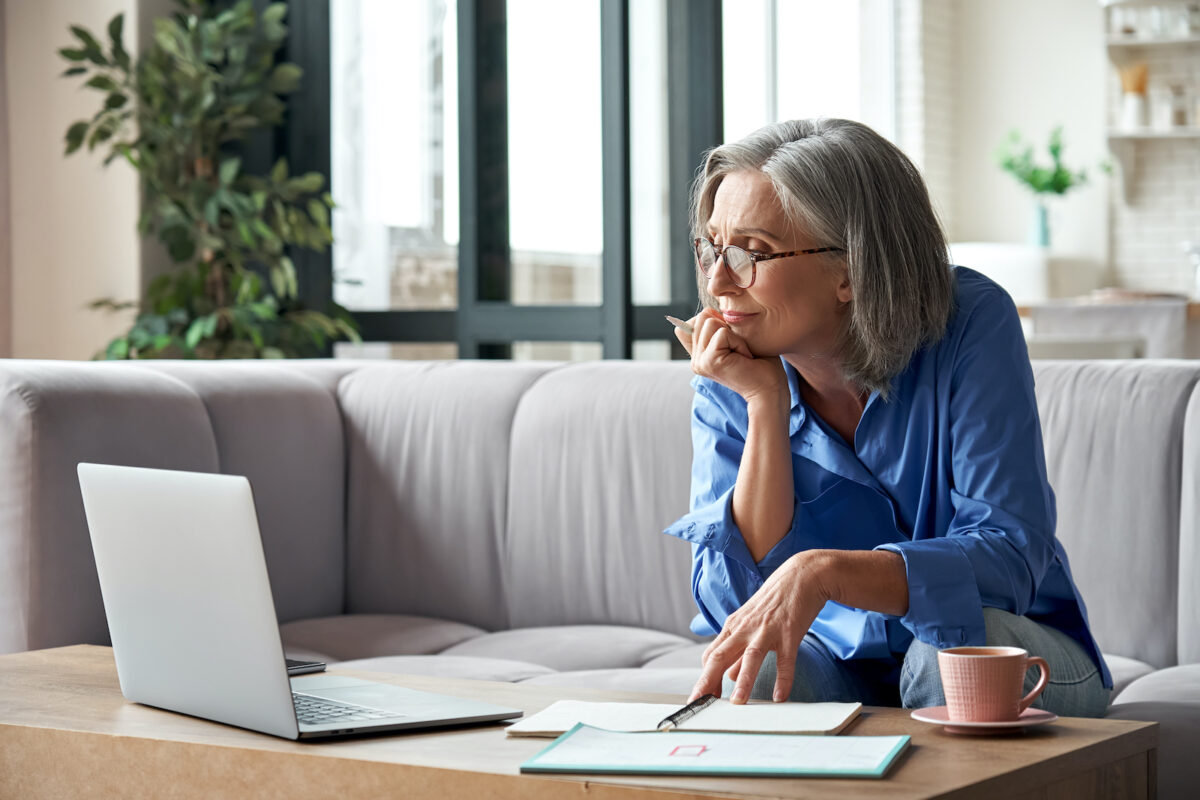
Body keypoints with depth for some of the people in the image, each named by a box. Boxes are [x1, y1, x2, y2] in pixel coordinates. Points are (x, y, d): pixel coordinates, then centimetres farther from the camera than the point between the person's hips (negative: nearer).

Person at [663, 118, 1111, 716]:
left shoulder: (970, 324, -18)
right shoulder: (728, 385, -8)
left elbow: (1010, 557, -26)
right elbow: (732, 604, -18)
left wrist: (822, 571, -41)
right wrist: (766, 405, -25)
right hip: (840, 663, 0)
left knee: (956, 646, -33)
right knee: (749, 673, -32)